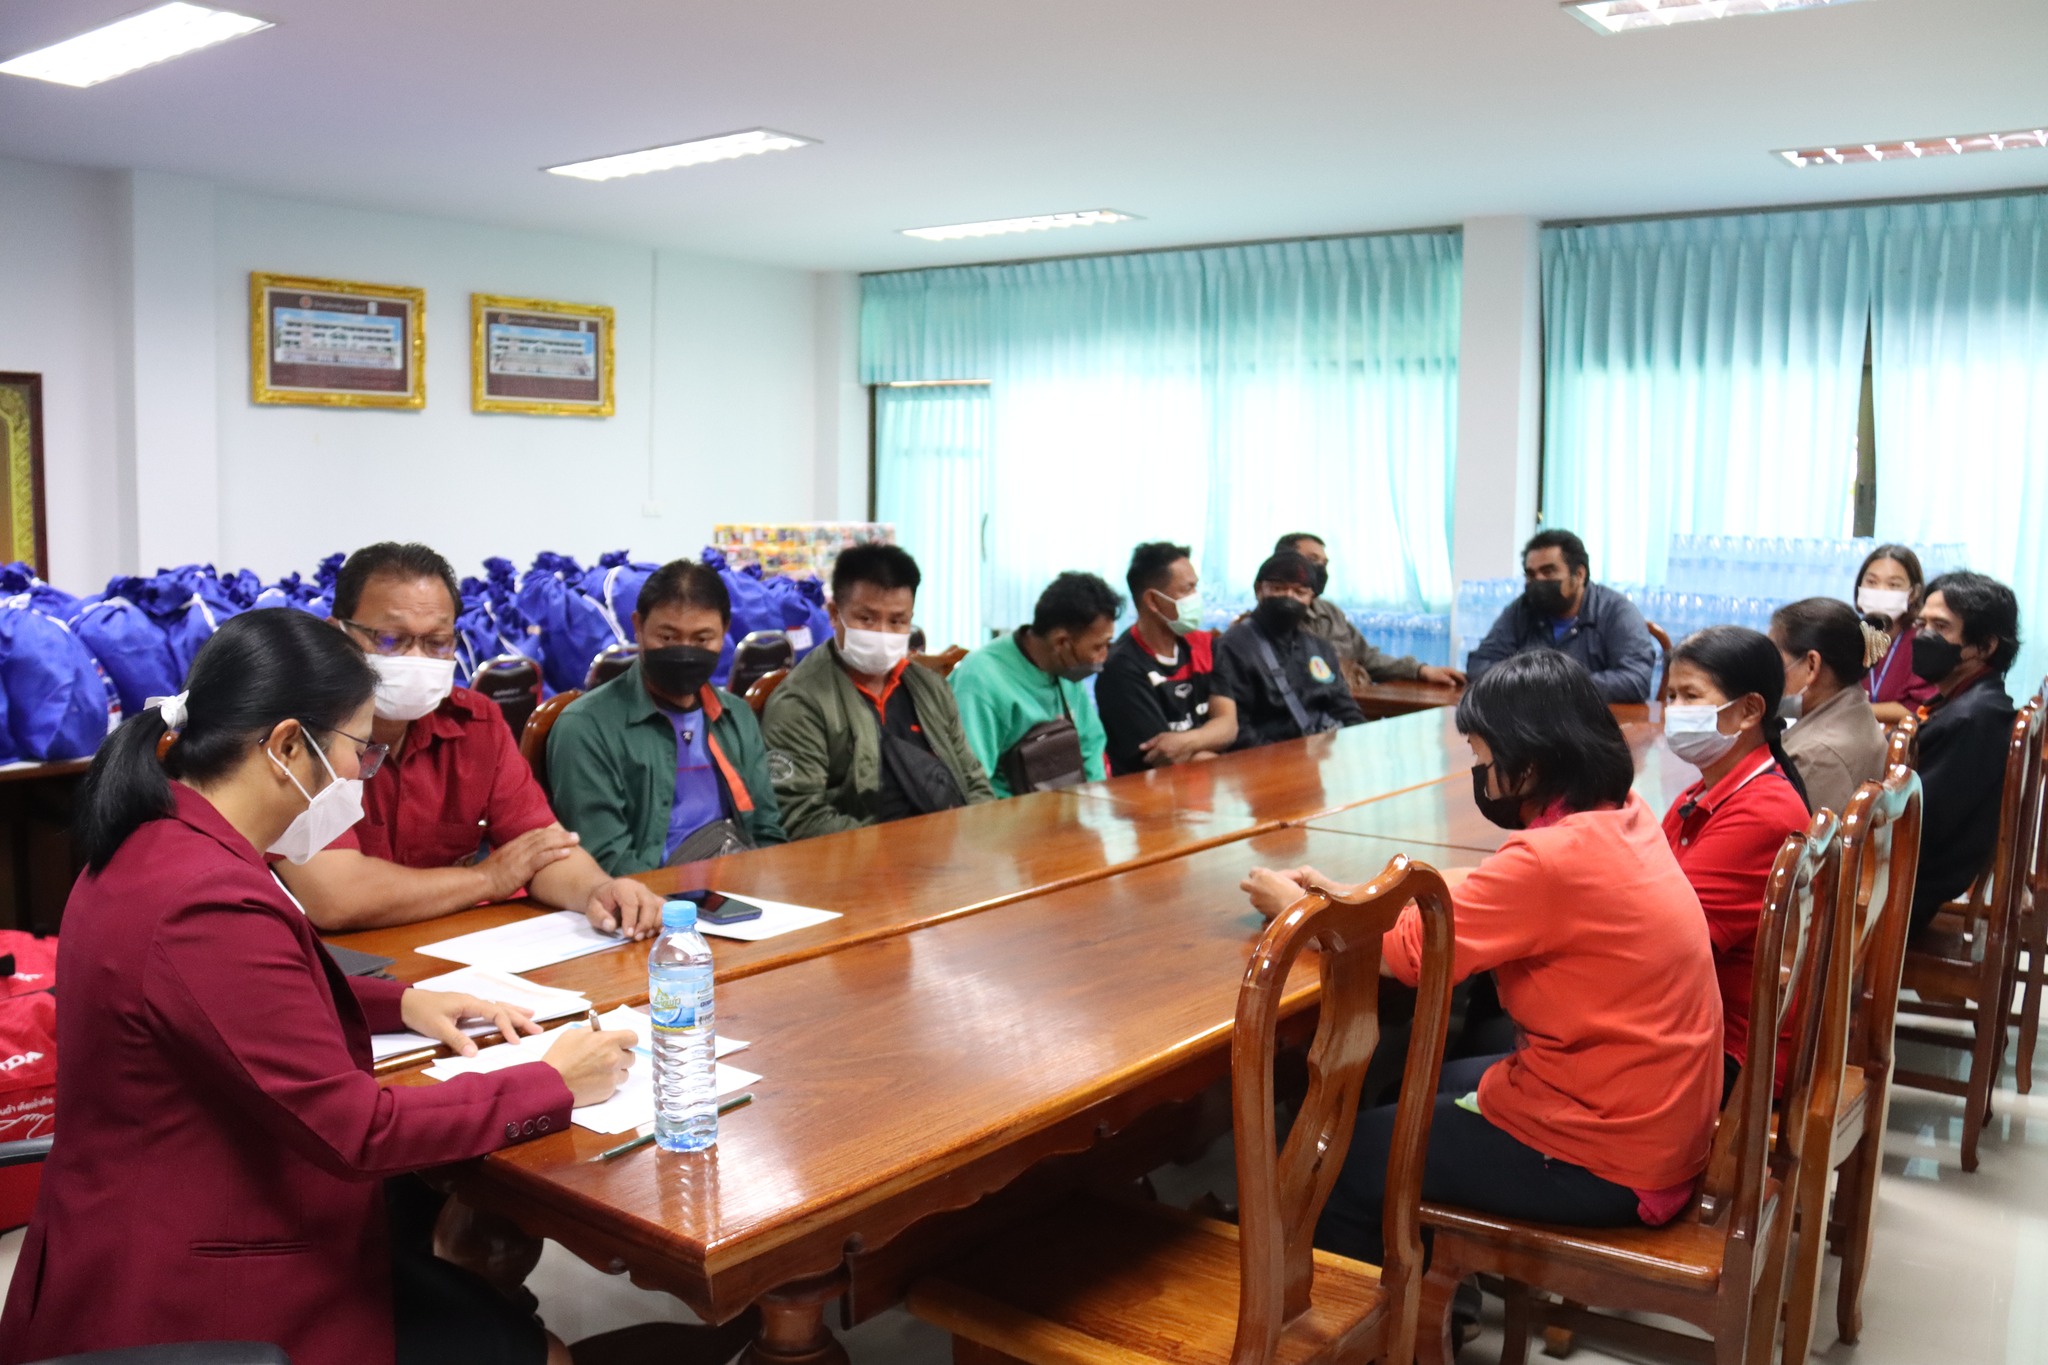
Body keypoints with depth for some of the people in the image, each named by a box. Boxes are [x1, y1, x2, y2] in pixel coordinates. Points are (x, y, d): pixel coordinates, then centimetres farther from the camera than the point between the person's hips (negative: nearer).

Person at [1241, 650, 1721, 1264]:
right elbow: (1485, 893, 11)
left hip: (1601, 1161, -9)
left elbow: (1402, 952, -21)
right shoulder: (1624, 817, 1)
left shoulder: (1555, 858, -27)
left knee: (1340, 1159, 3)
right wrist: (1353, 896, 5)